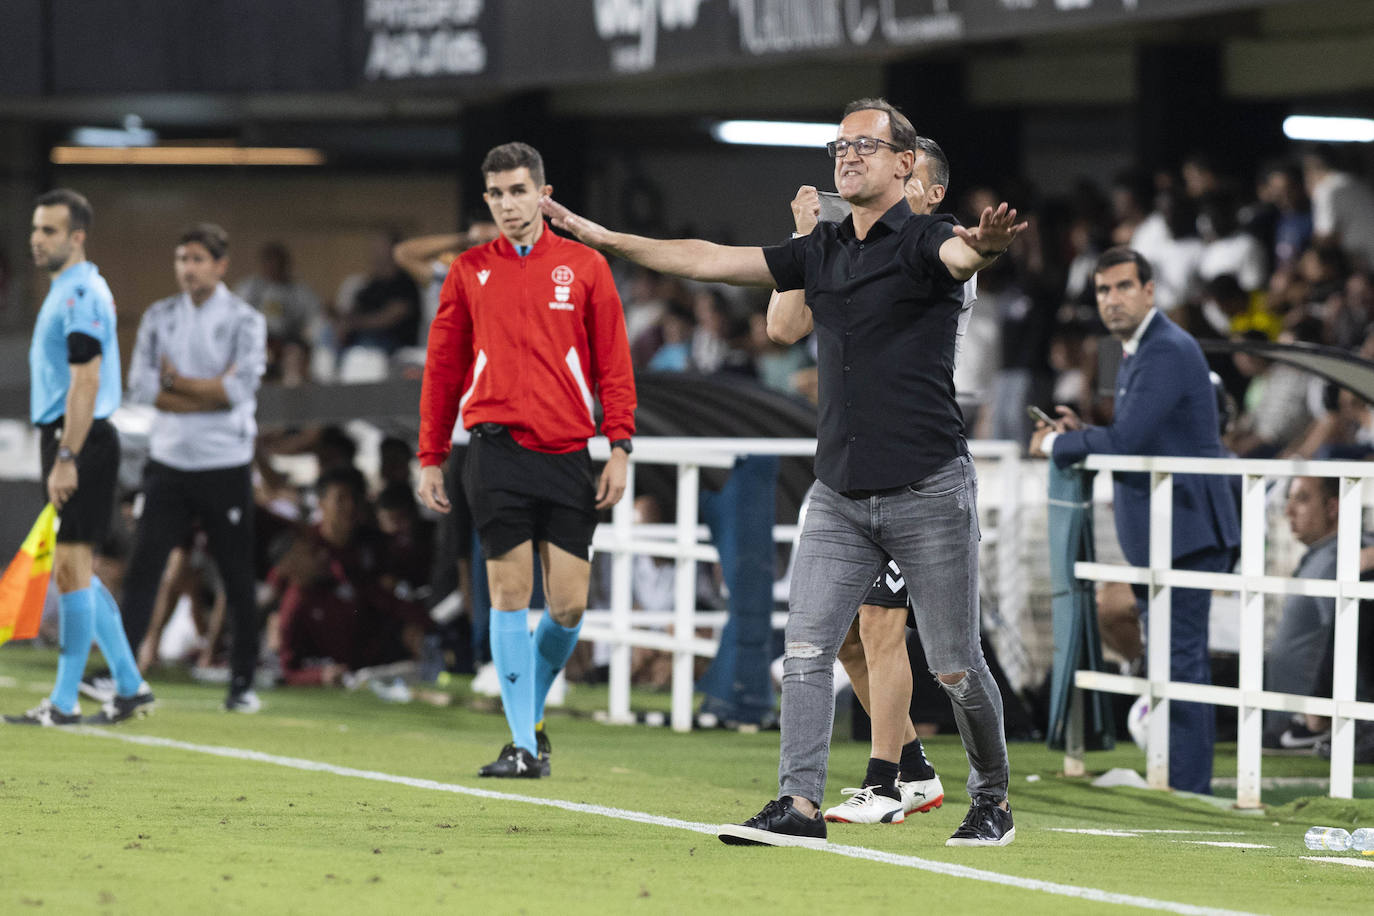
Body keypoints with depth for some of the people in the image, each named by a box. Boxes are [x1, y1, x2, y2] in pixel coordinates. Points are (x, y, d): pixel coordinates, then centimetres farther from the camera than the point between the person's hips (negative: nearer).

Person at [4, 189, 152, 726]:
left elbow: (85, 382, -21)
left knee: (71, 569, -8)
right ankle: (130, 687, 18)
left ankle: (64, 702, -7)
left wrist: (66, 460, -24)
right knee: (75, 571, 13)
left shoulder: (80, 294, -14)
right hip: (66, 440, 11)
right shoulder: (66, 291, 18)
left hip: (80, 441, -11)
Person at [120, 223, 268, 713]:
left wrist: (176, 382, -8)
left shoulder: (245, 321, -2)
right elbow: (140, 387, -2)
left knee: (238, 577, 2)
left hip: (225, 466, -3)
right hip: (168, 463, 3)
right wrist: (212, 393, -9)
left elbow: (240, 389, -15)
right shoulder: (159, 317, 8)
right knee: (143, 567, -4)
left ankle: (243, 681, 10)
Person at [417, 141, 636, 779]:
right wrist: (430, 458, 9)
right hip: (498, 453, -1)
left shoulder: (585, 267, 7)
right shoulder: (469, 272, 8)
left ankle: (532, 712, 22)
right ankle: (523, 745, -2)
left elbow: (613, 362, 8)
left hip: (567, 457, 1)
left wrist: (620, 447, -1)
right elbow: (442, 368, 12)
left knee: (569, 605, -3)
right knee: (510, 593, -5)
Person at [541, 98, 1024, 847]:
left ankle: (992, 801, 20)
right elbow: (713, 260, 16)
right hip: (839, 494, 6)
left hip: (927, 493, -6)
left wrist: (982, 249, -57)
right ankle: (799, 806, -9)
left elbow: (960, 256, -32)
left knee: (955, 668, 2)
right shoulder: (822, 251, 12)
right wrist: (606, 239, 14)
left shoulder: (924, 240, -8)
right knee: (805, 647, -6)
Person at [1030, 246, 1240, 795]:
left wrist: (1056, 445, -9)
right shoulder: (1138, 350, 18)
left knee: (1179, 658, -11)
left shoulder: (1167, 351, -16)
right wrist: (1080, 433, 9)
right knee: (1179, 659, 14)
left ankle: (1185, 788, -11)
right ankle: (1187, 784, 20)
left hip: (1185, 527, -11)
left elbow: (1126, 440, -24)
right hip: (1162, 530, 11)